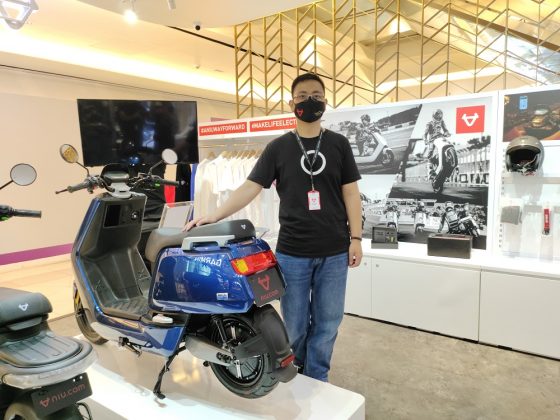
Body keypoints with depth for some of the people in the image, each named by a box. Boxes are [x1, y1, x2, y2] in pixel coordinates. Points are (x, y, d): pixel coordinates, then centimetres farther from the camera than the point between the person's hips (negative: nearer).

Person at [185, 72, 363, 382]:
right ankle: (294, 375, 35)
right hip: (292, 252, -1)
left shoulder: (338, 144, 6)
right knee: (295, 324, 11)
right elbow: (250, 188, -3)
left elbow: (350, 193, 5)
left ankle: (316, 379, 32)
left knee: (327, 322, 11)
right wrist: (213, 217, -13)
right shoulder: (278, 147, 3)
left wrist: (355, 238, 0)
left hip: (334, 252, 1)